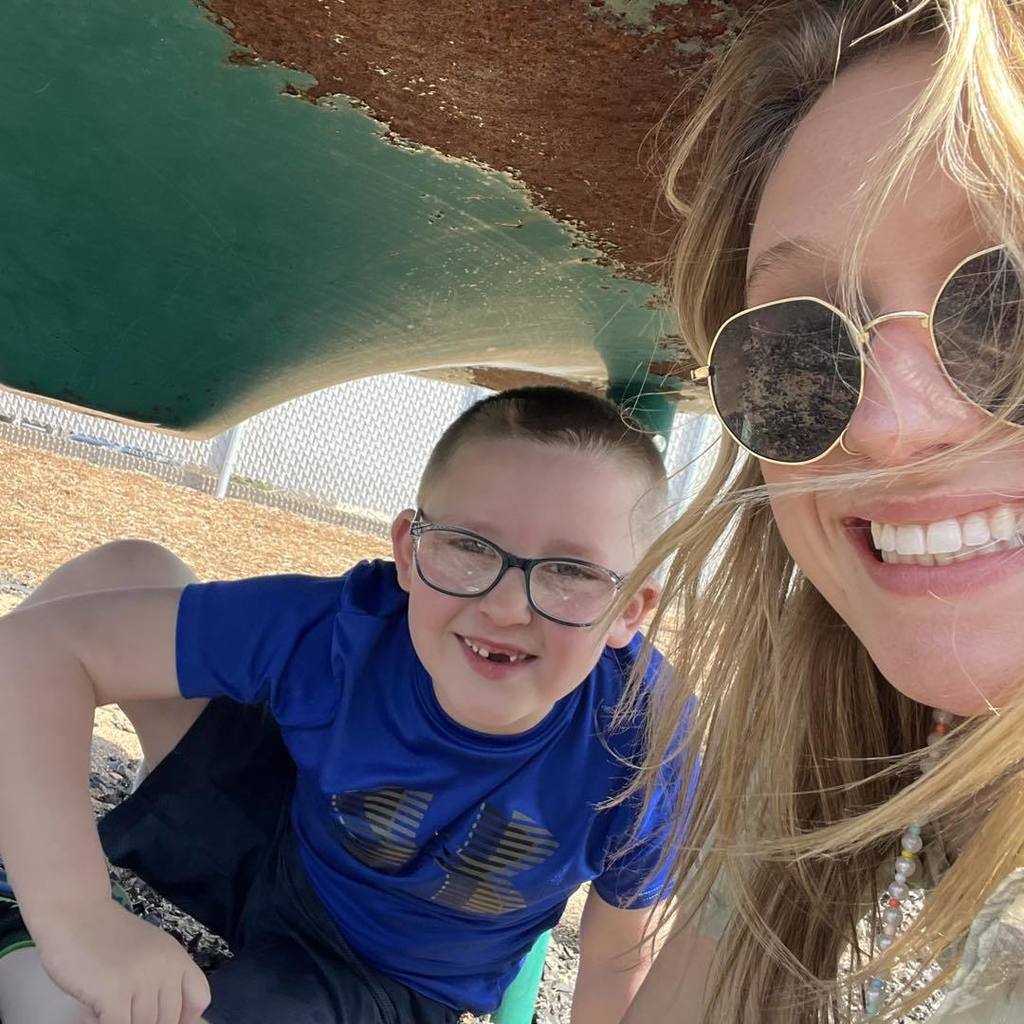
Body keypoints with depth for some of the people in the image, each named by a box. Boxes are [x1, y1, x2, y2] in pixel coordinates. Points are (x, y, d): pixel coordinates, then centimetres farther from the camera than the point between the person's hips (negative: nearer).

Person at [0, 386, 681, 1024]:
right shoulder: (337, 628, -31)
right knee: (127, 570, -13)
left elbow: (620, 962, -12)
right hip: (271, 851, 2)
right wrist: (76, 916, -37)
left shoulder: (636, 760, -32)